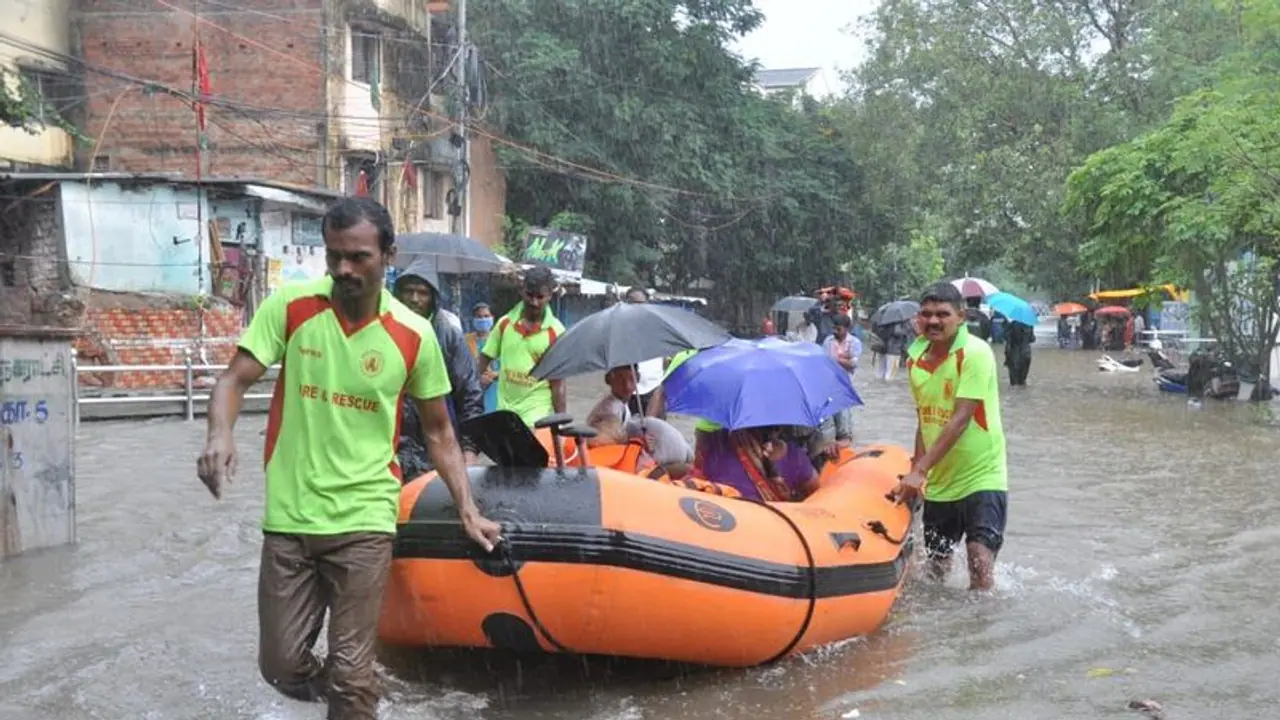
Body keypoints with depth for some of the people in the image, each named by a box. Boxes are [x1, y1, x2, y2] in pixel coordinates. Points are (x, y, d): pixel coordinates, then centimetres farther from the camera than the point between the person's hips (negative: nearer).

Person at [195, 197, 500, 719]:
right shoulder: (289, 307, -5)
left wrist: (467, 509, 2)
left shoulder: (414, 335, -4)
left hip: (364, 521, -1)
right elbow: (234, 381, -5)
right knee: (282, 667, 7)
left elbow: (438, 432, 7)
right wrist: (220, 434, -27)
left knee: (350, 674, 0)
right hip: (290, 517, 1)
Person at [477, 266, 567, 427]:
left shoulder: (556, 332, -5)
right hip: (504, 408, 3)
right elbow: (485, 358, 11)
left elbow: (558, 381, -4)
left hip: (538, 410, -3)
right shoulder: (505, 322, 3)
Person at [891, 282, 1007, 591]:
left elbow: (960, 419, -23)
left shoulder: (974, 352, -16)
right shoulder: (915, 357, 3)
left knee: (980, 562, -18)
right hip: (937, 483, 6)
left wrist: (919, 469, -27)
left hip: (981, 476, -6)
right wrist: (915, 475, 7)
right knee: (936, 570, 16)